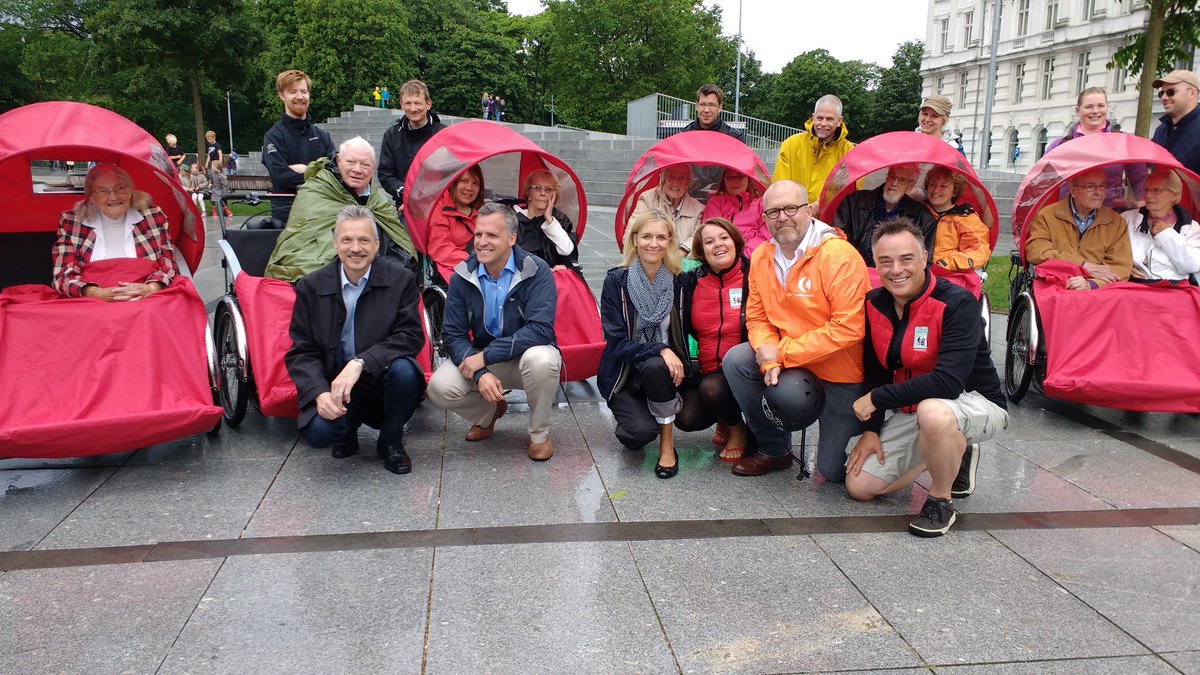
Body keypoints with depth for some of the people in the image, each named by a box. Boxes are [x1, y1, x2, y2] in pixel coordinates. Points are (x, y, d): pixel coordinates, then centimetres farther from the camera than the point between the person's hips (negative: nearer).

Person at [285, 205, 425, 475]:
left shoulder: (401, 280, -8)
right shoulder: (311, 287, -3)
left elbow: (411, 337, -15)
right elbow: (300, 353, -3)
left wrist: (359, 363, -29)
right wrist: (320, 393, -22)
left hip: (382, 380, 0)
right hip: (332, 384, 0)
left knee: (404, 369, -33)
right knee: (318, 431, -28)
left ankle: (391, 442, -3)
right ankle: (348, 426, 14)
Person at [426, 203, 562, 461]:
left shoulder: (536, 270, -18)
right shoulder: (463, 275, -7)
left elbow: (540, 329, -28)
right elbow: (453, 334, -9)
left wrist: (485, 356, -30)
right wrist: (479, 373, -27)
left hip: (526, 355, -3)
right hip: (479, 359, 3)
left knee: (541, 359, -38)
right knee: (439, 388, -23)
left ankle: (540, 434, -8)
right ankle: (488, 413, 13)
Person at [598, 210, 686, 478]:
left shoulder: (679, 281, -4)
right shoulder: (616, 281, -11)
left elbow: (682, 335, 5)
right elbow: (617, 341, -16)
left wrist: (677, 362, -13)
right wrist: (660, 350, -28)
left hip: (664, 368, 2)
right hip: (623, 372, -2)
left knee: (655, 368, -36)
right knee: (640, 431, -28)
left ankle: (667, 442, -15)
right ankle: (632, 414, 10)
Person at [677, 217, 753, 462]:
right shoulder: (693, 282, 5)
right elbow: (685, 328, 14)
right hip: (705, 369, 4)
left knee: (712, 387, -32)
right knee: (687, 419, -16)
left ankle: (738, 430, 2)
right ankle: (724, 419, 21)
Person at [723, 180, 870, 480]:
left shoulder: (839, 255, -23)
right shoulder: (761, 257, -2)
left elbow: (848, 328, -27)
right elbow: (756, 317, 1)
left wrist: (782, 352, -23)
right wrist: (770, 360, -20)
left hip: (842, 373, -6)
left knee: (832, 470, -4)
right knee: (735, 360, -16)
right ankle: (775, 450, 4)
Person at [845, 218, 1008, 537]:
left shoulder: (957, 303, -23)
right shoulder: (874, 304, -3)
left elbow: (948, 382, -33)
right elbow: (874, 371, 7)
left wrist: (876, 398, -25)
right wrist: (870, 429, -2)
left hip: (976, 403, -7)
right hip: (911, 411, 7)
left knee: (933, 411, -43)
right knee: (859, 485, 1)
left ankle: (941, 501, -13)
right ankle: (953, 454, 20)